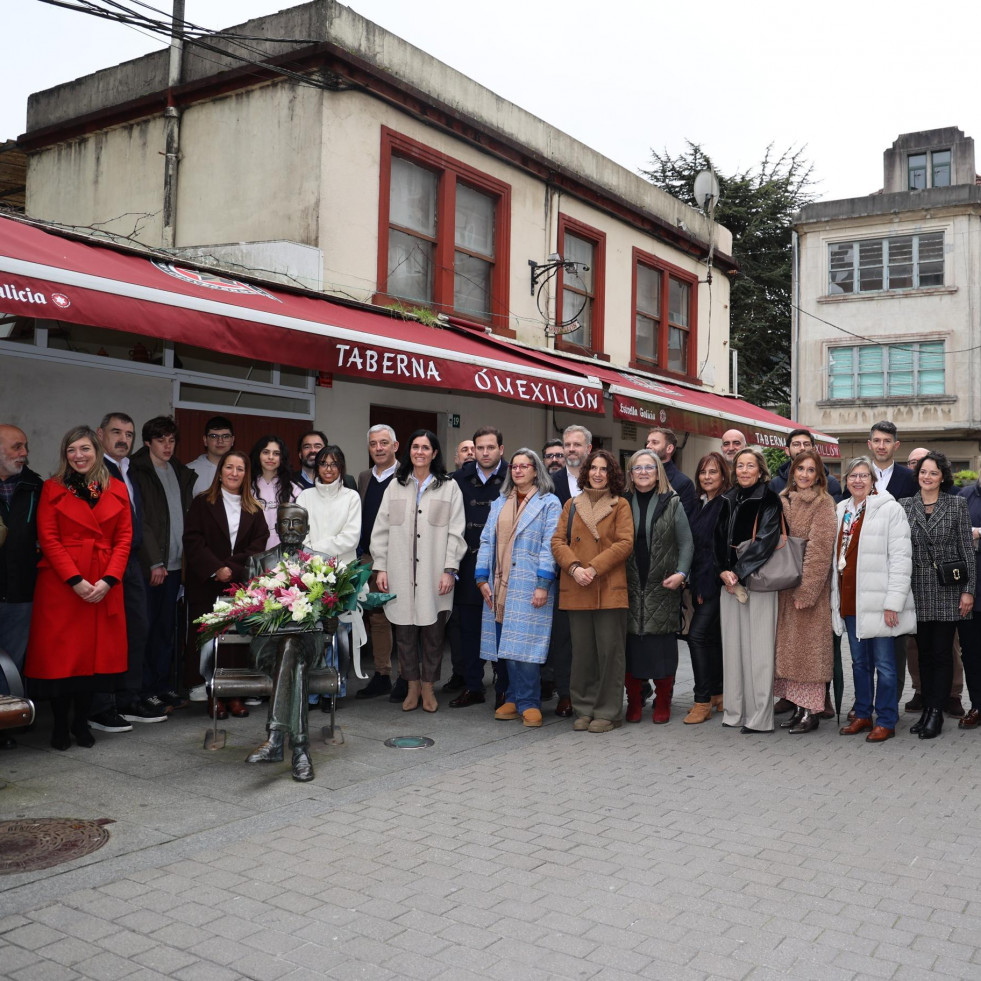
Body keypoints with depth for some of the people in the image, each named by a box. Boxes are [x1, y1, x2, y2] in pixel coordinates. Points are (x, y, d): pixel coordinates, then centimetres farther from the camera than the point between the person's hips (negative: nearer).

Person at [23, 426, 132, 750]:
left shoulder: (117, 490, 9)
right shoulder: (52, 488, 3)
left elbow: (124, 538, 4)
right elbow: (48, 539, -4)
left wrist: (108, 580, -9)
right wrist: (75, 580, -14)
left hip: (105, 586, 2)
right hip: (61, 584, -2)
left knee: (96, 653, 4)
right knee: (61, 654, 0)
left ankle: (81, 722, 18)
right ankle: (60, 726, 13)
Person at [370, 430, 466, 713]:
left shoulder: (449, 487, 5)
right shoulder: (395, 486, 11)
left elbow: (455, 532, 0)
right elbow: (382, 529, 9)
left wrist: (450, 570, -7)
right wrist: (380, 567, 2)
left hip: (434, 575, -2)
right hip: (401, 573, 2)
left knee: (433, 633, 2)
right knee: (404, 632, 5)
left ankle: (428, 687, 16)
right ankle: (412, 687, 18)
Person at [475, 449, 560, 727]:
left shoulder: (549, 503, 2)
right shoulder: (500, 503, 18)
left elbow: (549, 546, -7)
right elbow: (486, 540, 13)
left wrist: (543, 584, -15)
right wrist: (482, 578, 3)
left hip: (530, 586, -5)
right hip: (500, 585, 5)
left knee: (525, 645, -7)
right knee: (509, 645, 5)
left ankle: (528, 703, 1)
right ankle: (514, 699, 13)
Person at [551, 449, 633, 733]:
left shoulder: (620, 505, 6)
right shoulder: (572, 504, 14)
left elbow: (625, 543, -5)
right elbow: (558, 541, 7)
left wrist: (594, 568, -14)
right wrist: (574, 567, -10)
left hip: (610, 589, -3)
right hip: (576, 590, 3)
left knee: (609, 651, 0)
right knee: (582, 652, 7)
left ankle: (608, 712, 9)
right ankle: (584, 709, 18)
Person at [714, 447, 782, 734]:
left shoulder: (769, 501, -3)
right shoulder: (728, 500, 12)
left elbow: (766, 541, -12)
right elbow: (719, 539, 10)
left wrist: (739, 572, -15)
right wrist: (724, 571, -5)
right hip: (729, 581, 5)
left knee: (758, 647, -5)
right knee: (732, 645, 6)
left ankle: (759, 717, 1)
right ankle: (735, 711, 14)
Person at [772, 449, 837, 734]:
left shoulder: (823, 503, -7)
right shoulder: (784, 500, 12)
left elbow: (819, 550, -13)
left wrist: (806, 590, -17)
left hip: (809, 586, -7)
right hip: (785, 586, 7)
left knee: (809, 646, -3)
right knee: (790, 646, 9)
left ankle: (812, 712, 4)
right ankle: (799, 707, 17)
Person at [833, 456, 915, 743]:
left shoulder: (889, 509, -7)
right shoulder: (841, 510, 12)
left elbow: (901, 557, -11)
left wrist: (893, 602, -16)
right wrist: (836, 596, 12)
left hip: (877, 600, -6)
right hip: (849, 600, 6)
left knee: (884, 663, 1)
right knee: (859, 661, 14)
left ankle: (886, 722, 11)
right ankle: (862, 715, 25)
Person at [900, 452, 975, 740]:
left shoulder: (957, 504, 1)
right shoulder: (904, 506, 5)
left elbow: (967, 549, 0)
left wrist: (969, 589, -5)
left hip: (948, 590, -2)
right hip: (918, 590, 2)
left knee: (942, 652, 1)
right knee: (924, 652, 8)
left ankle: (936, 713, 8)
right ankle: (927, 709, 17)